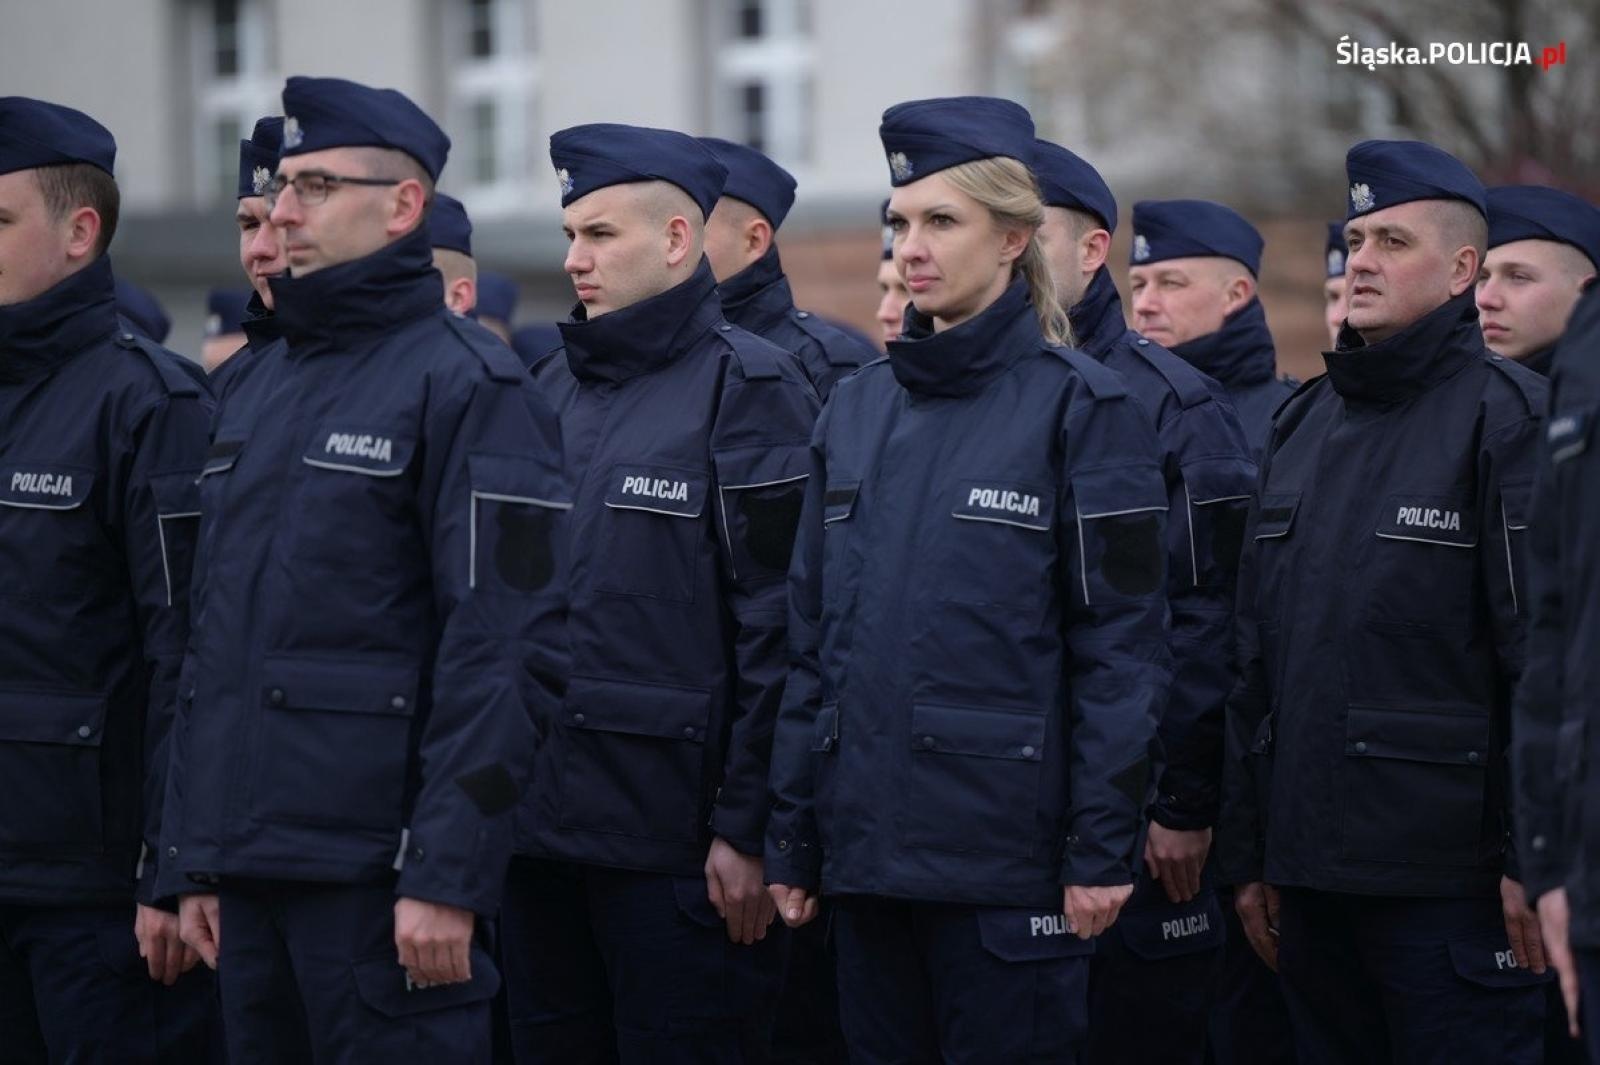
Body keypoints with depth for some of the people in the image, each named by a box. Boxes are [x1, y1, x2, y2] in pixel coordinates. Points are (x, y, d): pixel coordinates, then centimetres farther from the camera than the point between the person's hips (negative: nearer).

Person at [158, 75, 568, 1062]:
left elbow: (506, 656, -14)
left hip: (380, 865, -7)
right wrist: (195, 861, 15)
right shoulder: (257, 388, 17)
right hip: (251, 861, 7)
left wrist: (449, 878, -19)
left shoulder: (468, 387, -8)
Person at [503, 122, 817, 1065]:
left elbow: (780, 627, -12)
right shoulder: (553, 387, 15)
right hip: (541, 822, 7)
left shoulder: (748, 386, -7)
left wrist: (746, 829, -15)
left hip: (676, 836, -7)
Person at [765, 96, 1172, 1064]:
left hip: (1008, 845, -5)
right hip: (868, 840, 5)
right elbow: (814, 638, 15)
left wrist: (1102, 850, -12)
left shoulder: (1081, 406, -4)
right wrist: (792, 838, 11)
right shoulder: (858, 410, 12)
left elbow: (1124, 647, -7)